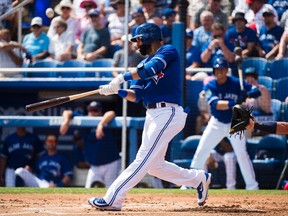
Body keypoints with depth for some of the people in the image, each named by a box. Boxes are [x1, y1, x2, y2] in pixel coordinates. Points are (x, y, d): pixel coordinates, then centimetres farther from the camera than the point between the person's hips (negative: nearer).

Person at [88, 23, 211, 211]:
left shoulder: (168, 51, -5)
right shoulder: (144, 63, 19)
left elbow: (150, 69, -24)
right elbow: (135, 95, 11)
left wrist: (122, 78, -17)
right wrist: (116, 90, -7)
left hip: (168, 113, -10)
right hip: (153, 115, 10)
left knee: (144, 159, -12)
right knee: (154, 165, 11)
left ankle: (112, 199, -17)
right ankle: (199, 179, 25)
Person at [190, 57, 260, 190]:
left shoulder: (237, 83, -12)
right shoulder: (210, 86, -13)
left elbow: (257, 91, -15)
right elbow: (215, 104, -30)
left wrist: (247, 95, -38)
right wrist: (233, 103, -47)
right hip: (216, 123, 1)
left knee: (241, 154, -7)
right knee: (201, 151, -2)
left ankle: (252, 187, -1)